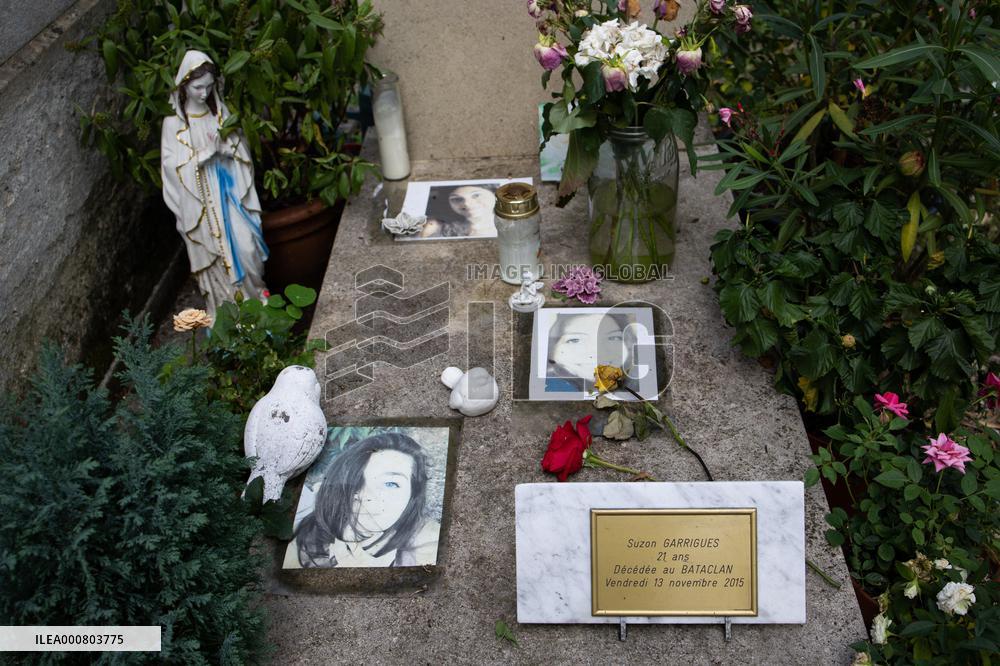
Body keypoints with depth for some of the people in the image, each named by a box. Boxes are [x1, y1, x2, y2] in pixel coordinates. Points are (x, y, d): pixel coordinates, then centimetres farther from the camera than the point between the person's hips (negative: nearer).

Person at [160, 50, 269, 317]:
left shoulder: (220, 111, 3)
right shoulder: (174, 122, -9)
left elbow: (240, 147, 7)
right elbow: (172, 164, -13)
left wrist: (227, 147, -15)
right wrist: (204, 153, -23)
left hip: (228, 192, 3)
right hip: (200, 201, -3)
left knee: (246, 246, -2)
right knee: (213, 254, 5)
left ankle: (254, 294, 22)